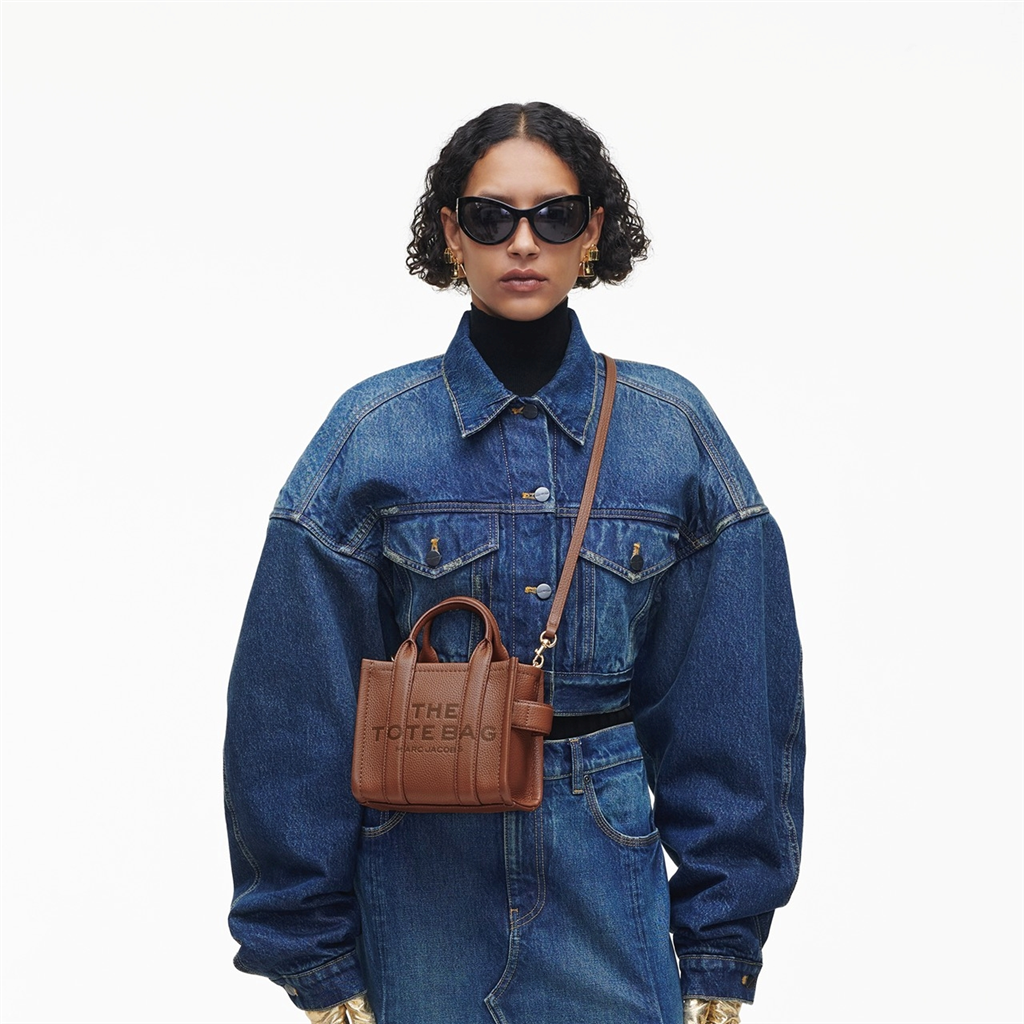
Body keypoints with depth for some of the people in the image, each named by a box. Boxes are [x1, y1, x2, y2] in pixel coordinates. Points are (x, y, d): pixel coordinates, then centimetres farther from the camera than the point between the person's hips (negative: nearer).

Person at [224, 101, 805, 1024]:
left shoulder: (673, 428, -2)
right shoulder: (375, 431, -6)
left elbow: (729, 704, 0)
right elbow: (297, 708, -4)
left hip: (606, 875, 1)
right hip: (420, 880, 0)